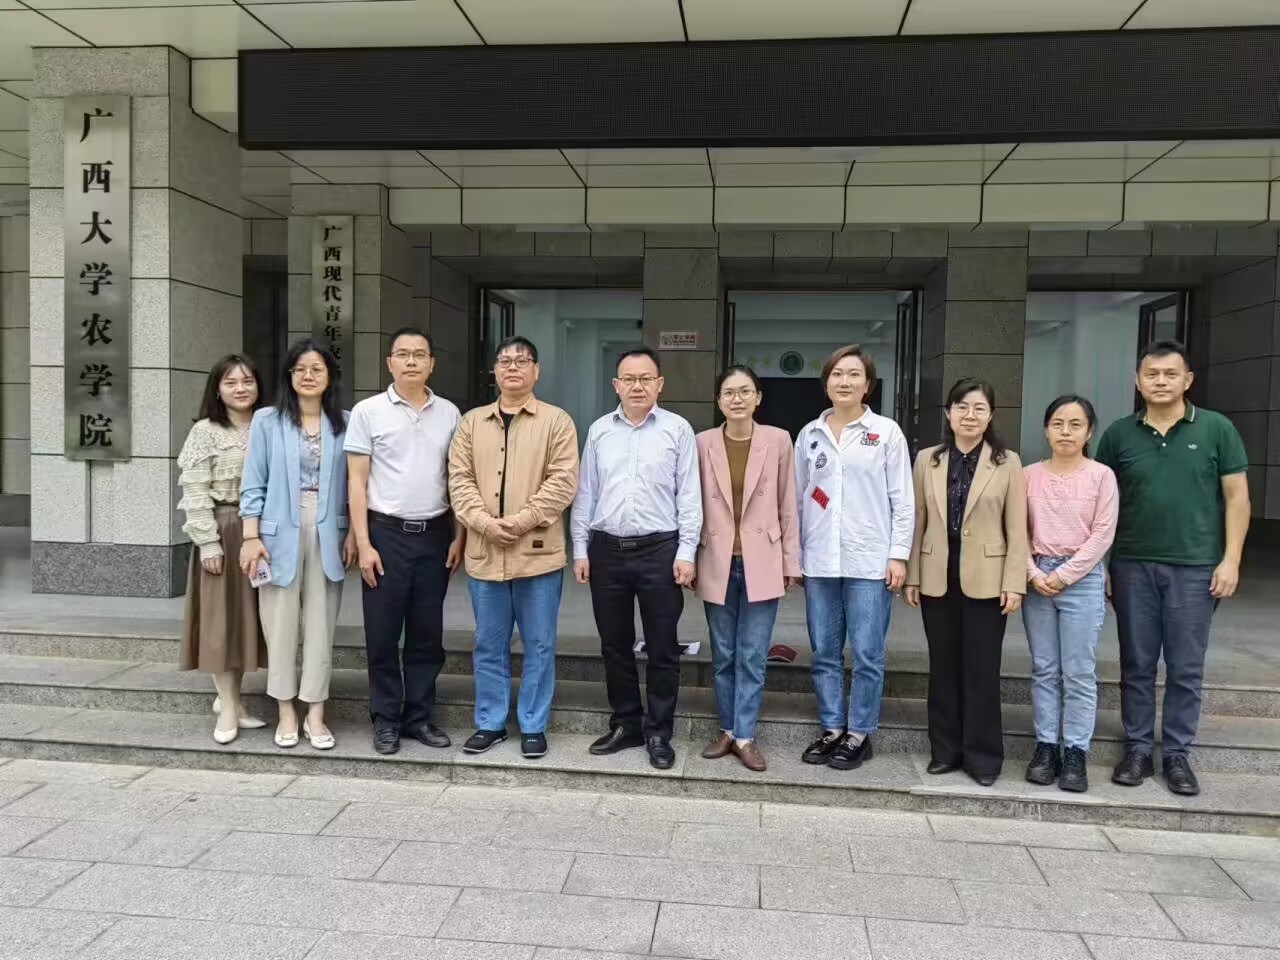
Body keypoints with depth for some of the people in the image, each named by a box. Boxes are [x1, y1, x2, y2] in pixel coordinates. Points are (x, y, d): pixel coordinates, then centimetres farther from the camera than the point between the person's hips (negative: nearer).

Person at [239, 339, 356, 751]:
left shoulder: (343, 424, 6)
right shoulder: (267, 420, 1)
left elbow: (352, 484, 8)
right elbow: (254, 484, 0)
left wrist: (352, 533, 2)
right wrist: (251, 536, -6)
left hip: (327, 533, 1)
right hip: (281, 532, -1)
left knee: (321, 625, 5)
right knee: (281, 623, 5)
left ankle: (315, 714, 14)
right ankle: (286, 712, 18)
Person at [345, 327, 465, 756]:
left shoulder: (449, 413, 6)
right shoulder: (368, 411, -1)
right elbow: (358, 482, -2)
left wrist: (459, 536, 4)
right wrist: (363, 543, -8)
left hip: (435, 534, 3)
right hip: (387, 533, -2)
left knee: (427, 634, 9)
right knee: (382, 633, 4)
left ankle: (420, 716, 22)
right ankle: (386, 719, 18)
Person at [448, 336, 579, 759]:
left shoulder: (557, 421, 1)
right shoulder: (471, 422, 11)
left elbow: (563, 481, -9)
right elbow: (460, 479, 3)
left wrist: (523, 521, -17)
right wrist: (484, 522, -12)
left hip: (538, 551, -3)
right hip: (484, 552, 3)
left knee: (539, 645, 5)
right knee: (489, 645, 12)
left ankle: (533, 726, 19)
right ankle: (490, 722, 25)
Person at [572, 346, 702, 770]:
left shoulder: (678, 430, 0)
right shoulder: (599, 430, 9)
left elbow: (689, 496, -2)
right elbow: (585, 493, 10)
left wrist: (686, 551, -8)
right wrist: (580, 548, 5)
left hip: (659, 548, -3)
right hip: (606, 549, 3)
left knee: (662, 648, 5)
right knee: (614, 645, 12)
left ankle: (658, 732, 18)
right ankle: (625, 724, 27)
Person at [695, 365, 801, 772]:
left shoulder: (778, 441, -1)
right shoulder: (703, 443, 1)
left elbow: (787, 506, 1)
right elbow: (694, 505, 4)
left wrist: (791, 562, 1)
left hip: (761, 563, -1)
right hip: (717, 563, 1)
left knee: (752, 656, 3)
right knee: (724, 655, 11)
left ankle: (744, 736, 14)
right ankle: (727, 730, 24)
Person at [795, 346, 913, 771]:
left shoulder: (887, 432, 1)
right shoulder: (809, 435, 9)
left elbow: (902, 500, 1)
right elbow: (798, 498, 12)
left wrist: (898, 555, -5)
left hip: (869, 561, -3)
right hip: (819, 561, 3)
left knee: (867, 655, 2)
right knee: (824, 654, 10)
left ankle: (859, 735, 16)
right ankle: (831, 729, 23)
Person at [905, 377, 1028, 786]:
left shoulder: (1007, 462, 0)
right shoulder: (927, 460, 5)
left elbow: (1017, 529, -2)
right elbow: (918, 521, 6)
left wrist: (1014, 582, -8)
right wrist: (911, 575, 3)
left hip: (986, 579, -2)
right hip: (937, 578, 2)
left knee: (982, 670, 4)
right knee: (943, 668, 10)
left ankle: (983, 755, 16)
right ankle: (945, 750, 21)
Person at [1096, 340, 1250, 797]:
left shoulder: (1217, 429, 0)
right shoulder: (1119, 434, 3)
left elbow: (1236, 497, 1)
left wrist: (1230, 559, -5)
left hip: (1195, 566, -1)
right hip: (1132, 566, 1)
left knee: (1186, 669, 7)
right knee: (1137, 665, 9)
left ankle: (1177, 754, 19)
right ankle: (1137, 748, 21)